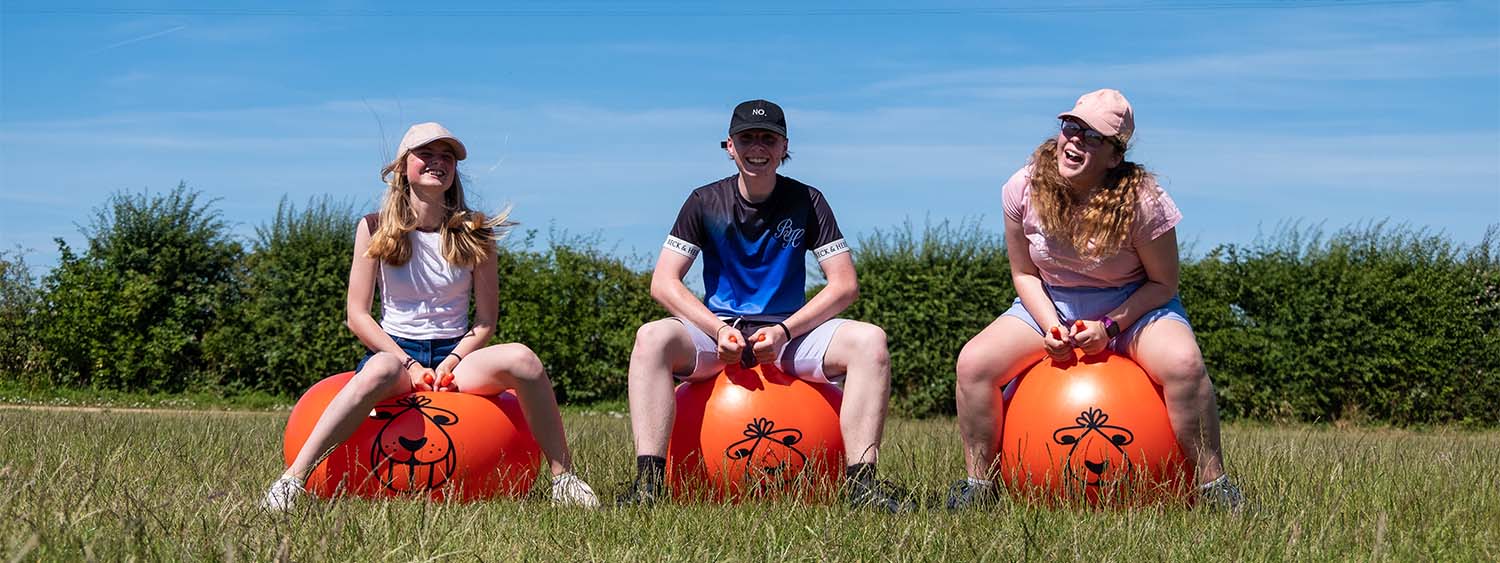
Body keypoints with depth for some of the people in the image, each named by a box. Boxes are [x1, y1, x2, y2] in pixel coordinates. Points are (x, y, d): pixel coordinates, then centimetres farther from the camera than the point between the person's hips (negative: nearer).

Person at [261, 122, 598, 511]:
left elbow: (486, 321, 3)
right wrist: (409, 365, -14)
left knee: (521, 359, -30)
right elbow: (356, 315, -3)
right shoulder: (376, 229, 0)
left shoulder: (473, 232, 3)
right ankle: (293, 479, -40)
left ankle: (563, 478, -20)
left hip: (456, 353, 2)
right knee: (380, 371, -40)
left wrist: (451, 363, -15)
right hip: (394, 351, -2)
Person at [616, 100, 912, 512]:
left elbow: (844, 285, -4)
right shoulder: (705, 202, 1)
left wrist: (784, 331, -18)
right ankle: (648, 480, -37)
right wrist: (718, 330, -20)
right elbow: (664, 282, -5)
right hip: (717, 328, 0)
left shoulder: (806, 202, 1)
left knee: (869, 340, -27)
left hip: (789, 330, 1)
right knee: (653, 337, -33)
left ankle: (861, 481, -29)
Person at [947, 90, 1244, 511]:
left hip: (1133, 304, -3)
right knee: (973, 362, -21)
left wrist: (1110, 327, -24)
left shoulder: (1142, 201, -22)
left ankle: (1214, 487, -18)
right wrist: (1050, 326, -17)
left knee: (1184, 363, -34)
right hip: (1050, 303, 3)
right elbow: (1024, 273, 0)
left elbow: (1162, 284, -11)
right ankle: (979, 486, -5)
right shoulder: (1023, 190, -13)